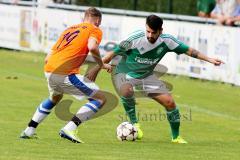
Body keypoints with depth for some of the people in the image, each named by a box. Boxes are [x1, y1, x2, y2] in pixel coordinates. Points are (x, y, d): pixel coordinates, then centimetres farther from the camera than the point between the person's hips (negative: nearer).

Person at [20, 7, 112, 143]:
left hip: (49, 70, 7)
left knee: (55, 97, 38)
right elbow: (92, 47, -15)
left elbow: (48, 59, 23)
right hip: (66, 74, -7)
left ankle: (29, 131, 36)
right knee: (101, 99, 1)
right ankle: (70, 129, -12)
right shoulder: (95, 30, 8)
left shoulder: (69, 30, 27)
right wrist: (101, 65, -1)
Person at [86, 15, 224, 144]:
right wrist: (96, 69, -14)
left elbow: (188, 50, -4)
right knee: (127, 91, -39)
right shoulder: (135, 39, -25)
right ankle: (134, 123, -15)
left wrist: (209, 59, -8)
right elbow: (113, 53, -16)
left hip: (146, 75, 4)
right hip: (125, 74, -4)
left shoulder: (166, 41, -14)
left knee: (170, 102, -8)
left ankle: (176, 137, 13)